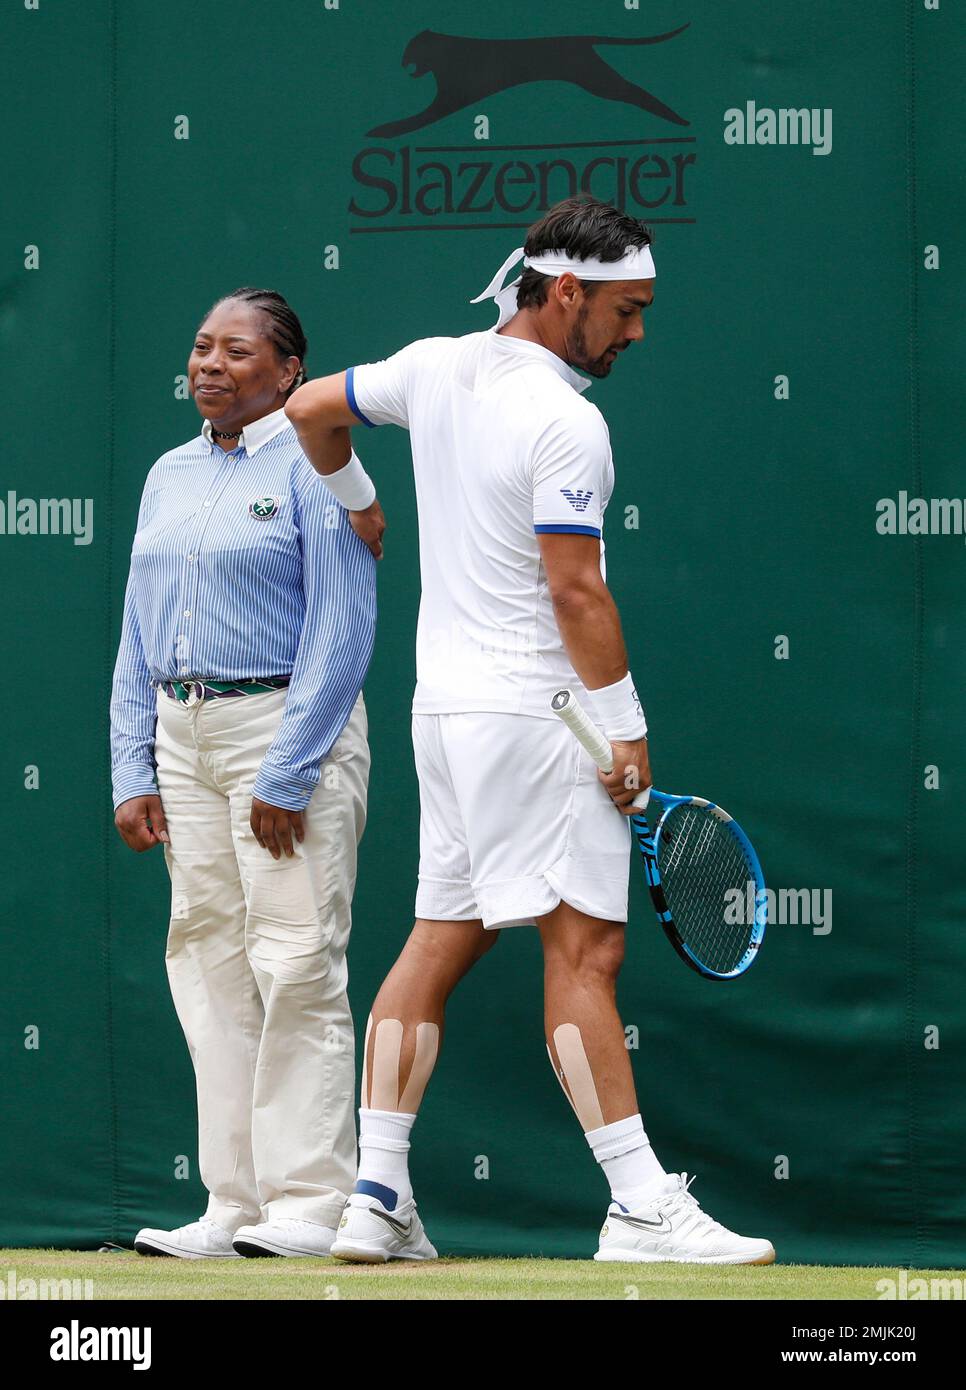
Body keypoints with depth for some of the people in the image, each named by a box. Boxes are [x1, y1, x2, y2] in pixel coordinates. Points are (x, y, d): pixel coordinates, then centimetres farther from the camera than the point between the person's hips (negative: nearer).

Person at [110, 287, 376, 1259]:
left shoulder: (313, 469, -6)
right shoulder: (169, 477, 15)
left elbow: (341, 633, -12)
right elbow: (137, 639, 17)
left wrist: (286, 778, -16)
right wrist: (132, 771, 7)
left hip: (291, 728, -7)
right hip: (183, 738, 7)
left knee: (296, 968, -9)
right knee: (210, 968, 4)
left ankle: (309, 1204, -6)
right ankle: (234, 1206, 7)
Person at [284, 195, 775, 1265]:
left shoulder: (434, 368, 8)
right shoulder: (565, 422, -16)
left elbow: (312, 408, 23)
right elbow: (576, 590, -18)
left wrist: (356, 499, 38)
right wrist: (623, 727, -12)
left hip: (445, 700, 9)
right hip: (533, 713, -9)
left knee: (440, 940, 10)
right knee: (584, 948, -9)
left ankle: (376, 1196, 8)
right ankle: (640, 1204, -11)